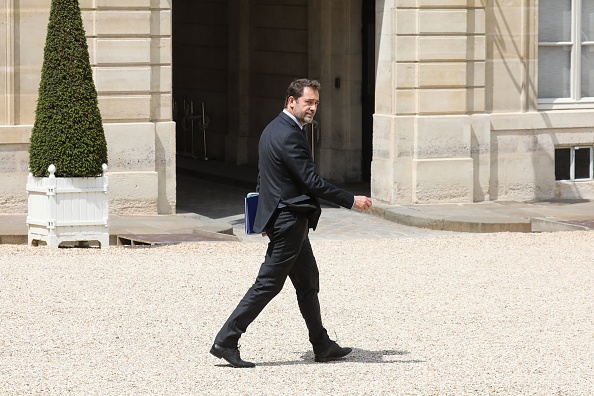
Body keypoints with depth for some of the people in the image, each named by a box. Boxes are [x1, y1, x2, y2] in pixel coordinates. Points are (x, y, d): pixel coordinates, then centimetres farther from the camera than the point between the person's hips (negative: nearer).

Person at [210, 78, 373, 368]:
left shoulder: (273, 129, 12)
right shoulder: (289, 135, -20)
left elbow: (263, 177, 19)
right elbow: (312, 182, -22)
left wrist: (266, 217, 26)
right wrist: (351, 201, -16)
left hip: (281, 217, 11)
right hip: (289, 221, -11)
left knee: (308, 282, 15)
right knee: (268, 284, -7)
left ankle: (322, 346, 22)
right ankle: (226, 341, -5)